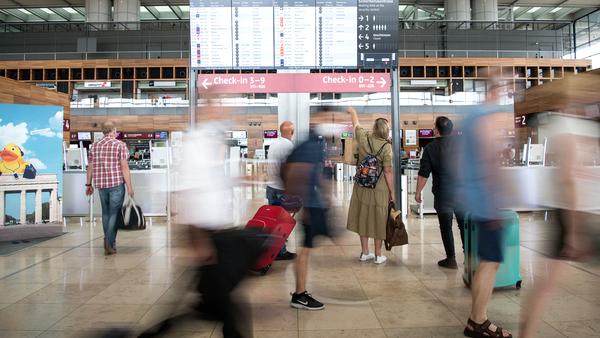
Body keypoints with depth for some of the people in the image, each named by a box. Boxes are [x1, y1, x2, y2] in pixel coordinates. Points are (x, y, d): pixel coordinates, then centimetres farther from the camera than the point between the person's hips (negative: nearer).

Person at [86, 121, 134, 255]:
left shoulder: (94, 146, 8)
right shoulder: (120, 145, -7)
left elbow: (90, 167, 10)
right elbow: (124, 167, -12)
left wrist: (89, 185, 19)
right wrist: (129, 186, -10)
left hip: (101, 184, 5)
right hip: (117, 184, -5)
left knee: (106, 212, 19)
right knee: (114, 214, 0)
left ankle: (109, 241, 27)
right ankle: (109, 245, -4)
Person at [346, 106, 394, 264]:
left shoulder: (363, 138, -5)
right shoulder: (386, 146, -15)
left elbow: (356, 124, 16)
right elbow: (388, 172, -14)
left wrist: (352, 112, 36)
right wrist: (392, 192, -4)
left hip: (362, 187, 4)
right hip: (379, 189, -3)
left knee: (363, 217, 14)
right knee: (378, 220, 8)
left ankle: (365, 253, 24)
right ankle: (378, 255, 17)